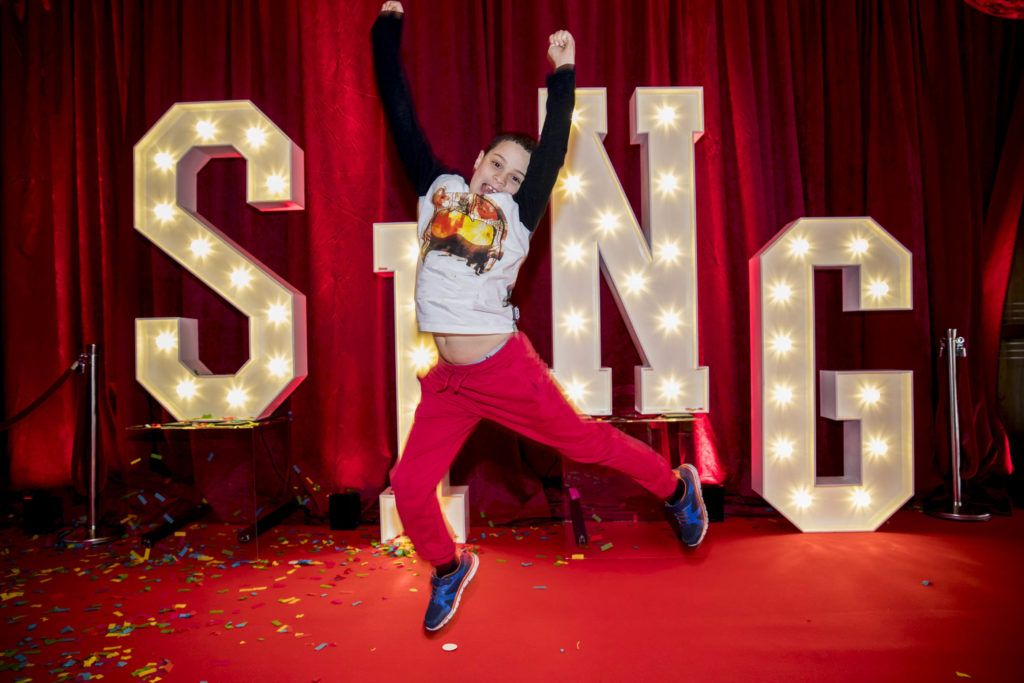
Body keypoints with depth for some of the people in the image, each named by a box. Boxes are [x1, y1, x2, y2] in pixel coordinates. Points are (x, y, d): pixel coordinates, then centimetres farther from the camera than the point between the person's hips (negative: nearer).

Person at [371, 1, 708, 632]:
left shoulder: (516, 215, -1)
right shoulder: (439, 190, 6)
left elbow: (552, 153, -13)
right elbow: (403, 118, 8)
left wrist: (563, 75, -18)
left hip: (506, 370, -3)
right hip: (448, 380, 4)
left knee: (583, 440, 9)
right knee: (410, 486, 2)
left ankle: (676, 487, 35)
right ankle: (449, 569, 31)